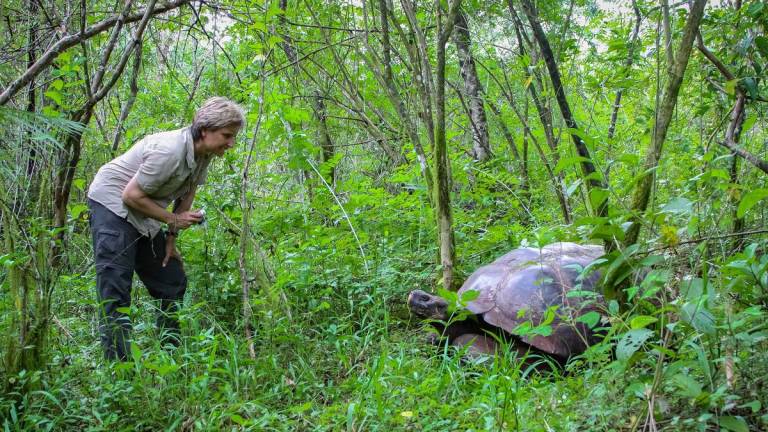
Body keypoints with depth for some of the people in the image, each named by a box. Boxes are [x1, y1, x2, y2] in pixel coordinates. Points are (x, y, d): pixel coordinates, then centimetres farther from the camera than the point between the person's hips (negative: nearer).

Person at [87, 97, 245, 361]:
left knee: (173, 282, 11)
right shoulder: (170, 151, -30)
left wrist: (171, 239, 4)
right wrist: (173, 220, -19)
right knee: (115, 287, -15)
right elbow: (131, 195, -25)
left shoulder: (203, 152, -4)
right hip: (113, 204, -9)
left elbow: (188, 193, 7)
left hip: (143, 215, 9)